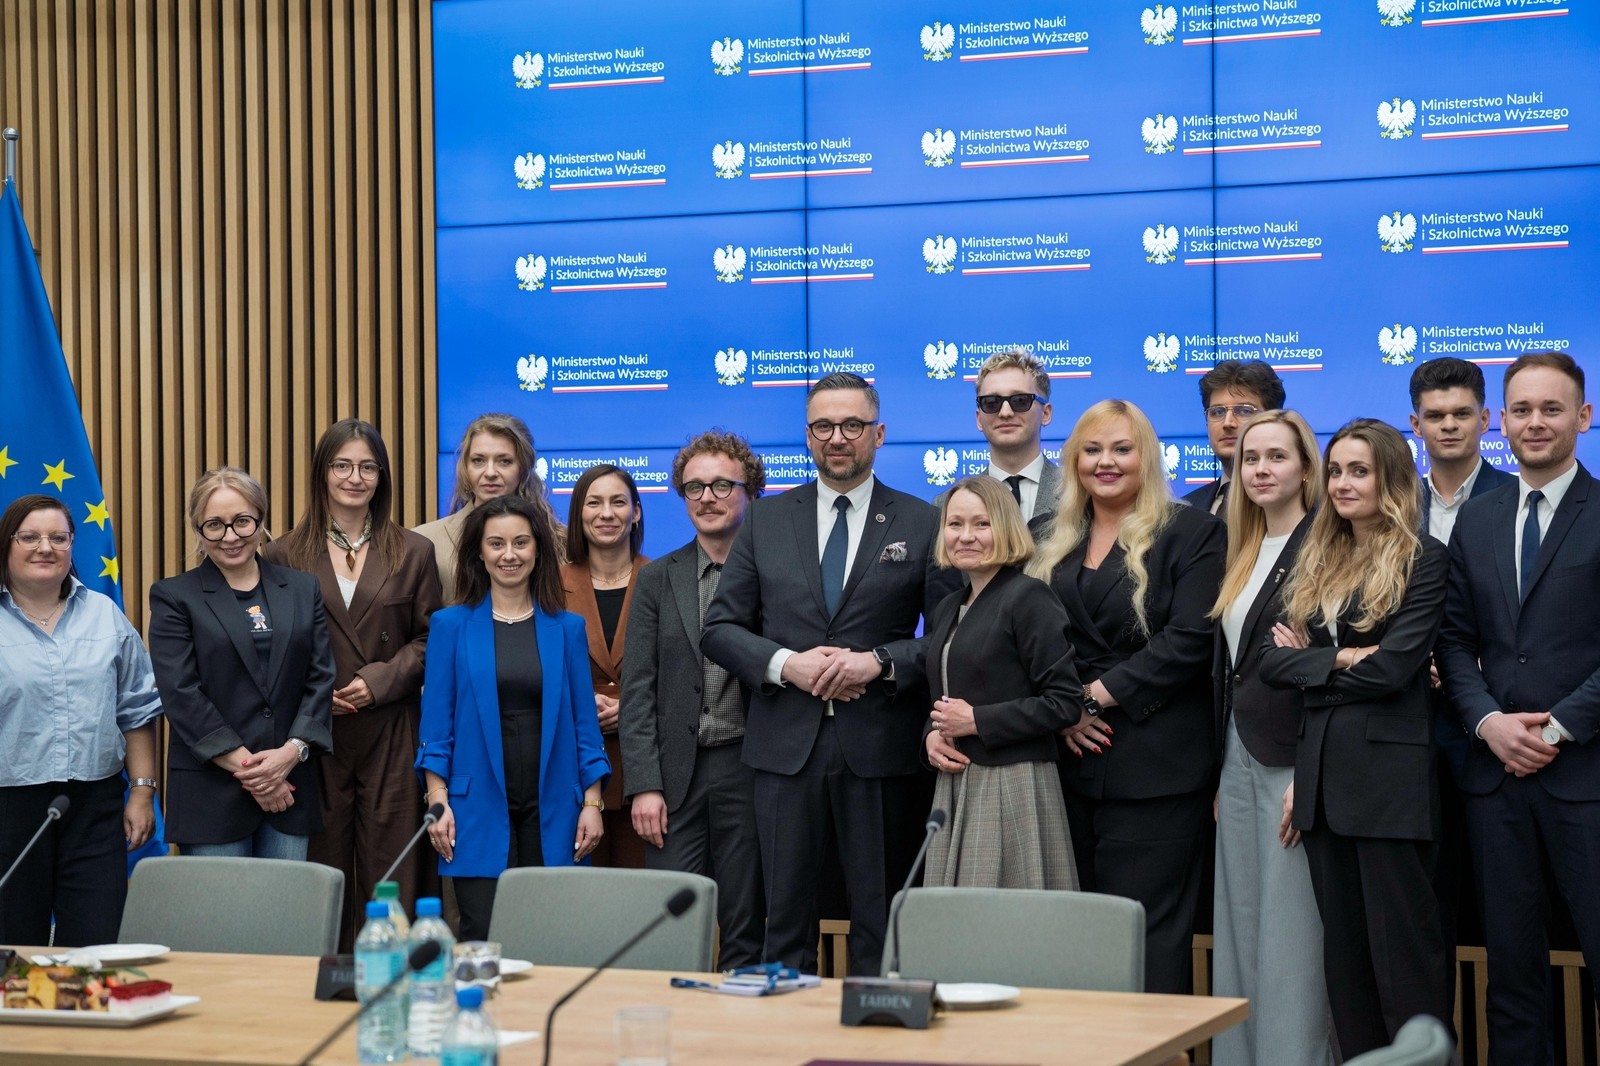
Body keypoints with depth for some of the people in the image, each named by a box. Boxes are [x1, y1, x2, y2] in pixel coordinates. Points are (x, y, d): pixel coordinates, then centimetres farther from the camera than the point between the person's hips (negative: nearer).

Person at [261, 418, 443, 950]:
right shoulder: (285, 555, 7)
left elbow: (429, 639, 5)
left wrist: (377, 682, -9)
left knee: (390, 869, -1)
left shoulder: (413, 553, 8)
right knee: (321, 869, 2)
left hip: (390, 737, 0)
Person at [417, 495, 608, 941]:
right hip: (479, 807, -2)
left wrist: (591, 803, 1)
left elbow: (583, 720, 8)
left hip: (552, 810, 2)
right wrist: (437, 800, -6)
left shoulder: (566, 628, 9)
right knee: (482, 937, -6)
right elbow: (436, 720, 2)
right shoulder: (451, 625, 4)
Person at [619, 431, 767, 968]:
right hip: (676, 774, 1)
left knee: (746, 930, 5)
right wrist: (644, 785, -4)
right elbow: (638, 689, 5)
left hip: (748, 768, -1)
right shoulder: (657, 579, 9)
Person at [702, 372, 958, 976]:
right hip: (786, 745, 2)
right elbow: (720, 628, 7)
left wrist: (881, 662, -15)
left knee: (880, 923, 3)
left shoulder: (922, 524, 4)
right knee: (786, 920, 6)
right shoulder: (765, 520, 10)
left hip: (880, 746, -2)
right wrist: (786, 664, -10)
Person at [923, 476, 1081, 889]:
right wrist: (930, 735, 3)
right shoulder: (946, 611, 16)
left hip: (1013, 787, -7)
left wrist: (977, 720, -15)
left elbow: (1066, 702, -13)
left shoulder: (1028, 598, -7)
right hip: (954, 785, 7)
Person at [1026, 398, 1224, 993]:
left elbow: (1189, 640, -11)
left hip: (1155, 766, -5)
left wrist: (1097, 693, -12)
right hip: (1072, 760, 5)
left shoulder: (1191, 533, 0)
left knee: (1145, 937, -7)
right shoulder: (1055, 544, 16)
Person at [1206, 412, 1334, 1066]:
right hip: (1238, 761, 8)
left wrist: (1309, 776, -19)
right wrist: (1219, 766, 15)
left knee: (1290, 942, -5)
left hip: (1291, 764, -8)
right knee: (1238, 936, 9)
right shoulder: (1243, 553, 15)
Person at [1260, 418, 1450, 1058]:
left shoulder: (1423, 560, -4)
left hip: (1390, 771, -7)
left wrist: (1309, 663, -2)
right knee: (1343, 948, 9)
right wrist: (1343, 658, -9)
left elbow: (1393, 668, -14)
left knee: (1402, 950, -4)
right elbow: (1270, 659, 5)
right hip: (1322, 771, 7)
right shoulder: (1315, 564, 15)